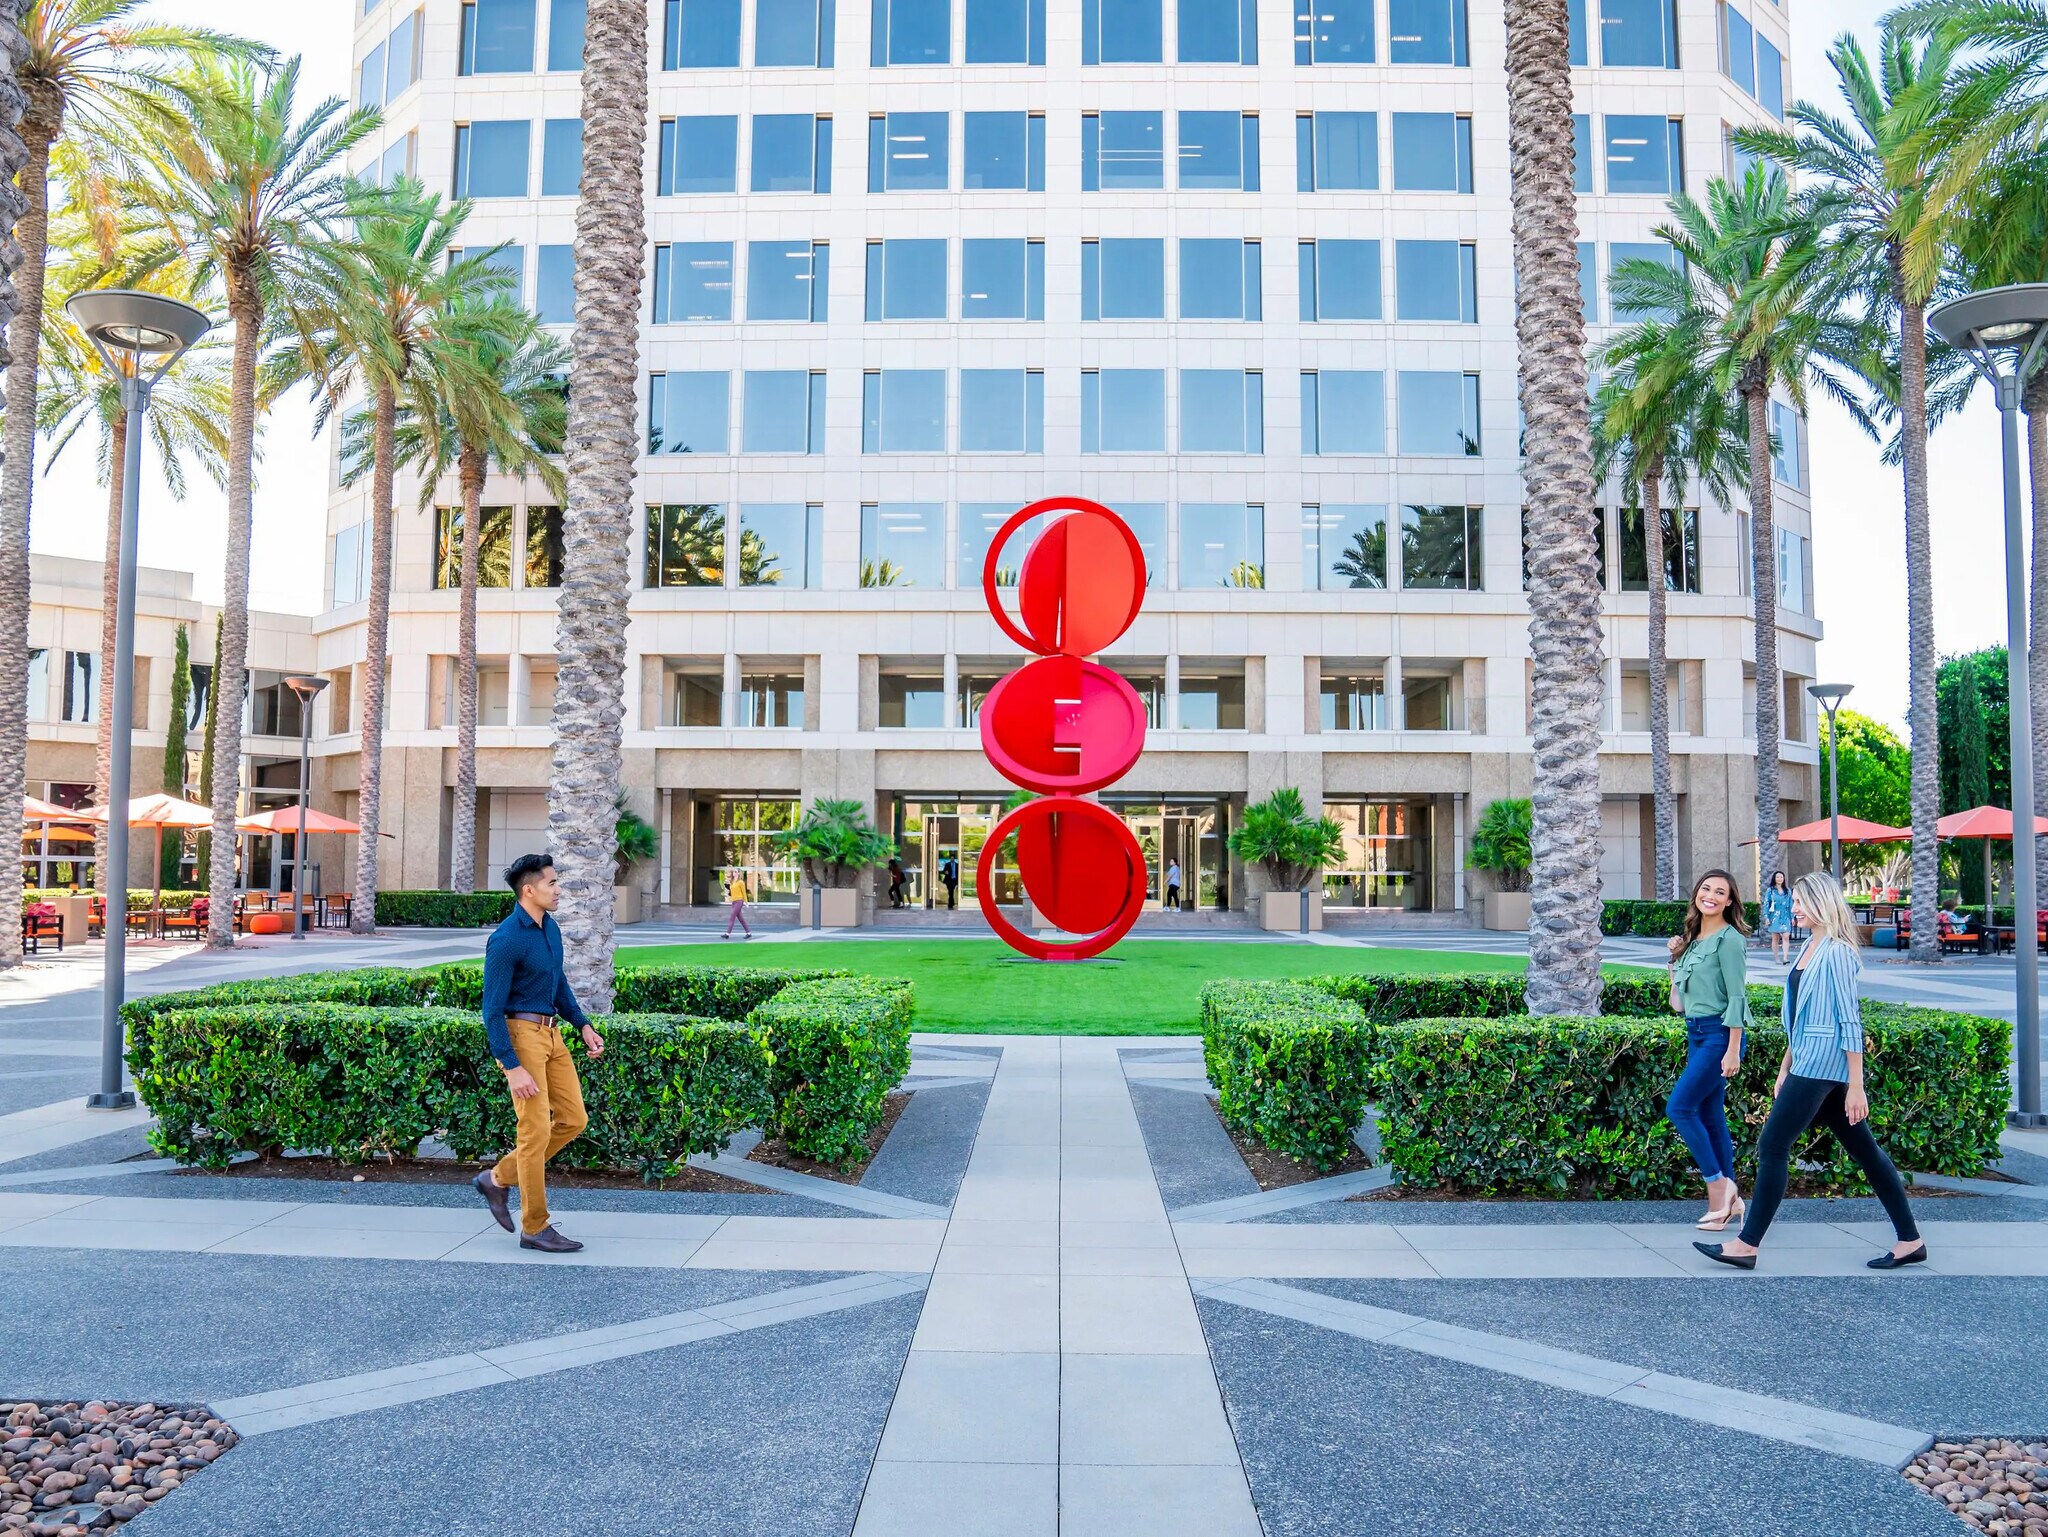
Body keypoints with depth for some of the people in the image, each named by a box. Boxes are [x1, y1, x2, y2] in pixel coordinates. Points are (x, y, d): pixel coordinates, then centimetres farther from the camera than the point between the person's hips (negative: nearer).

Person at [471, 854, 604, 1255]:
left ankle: (499, 1179, 24)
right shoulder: (506, 939, -18)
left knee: (573, 1120, 9)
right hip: (520, 1033, -9)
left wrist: (583, 1025, 12)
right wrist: (513, 1068, -21)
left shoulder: (549, 926, 8)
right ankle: (535, 1228, 8)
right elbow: (492, 1010, -18)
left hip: (551, 1033, 9)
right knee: (537, 1130, -4)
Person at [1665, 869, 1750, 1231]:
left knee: (1678, 1108, -12)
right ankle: (1728, 1199, 18)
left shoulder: (1728, 939, -11)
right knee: (1710, 1117, 11)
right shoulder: (1693, 938, 13)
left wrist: (1733, 1050, -18)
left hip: (1718, 1034, -9)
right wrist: (1675, 957, 9)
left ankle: (1719, 1186, 2)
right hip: (1695, 1032, 9)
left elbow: (1737, 997, -14)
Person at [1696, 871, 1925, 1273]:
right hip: (1808, 1061, 10)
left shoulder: (1835, 953, -13)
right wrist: (1785, 1069, 21)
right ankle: (1910, 1240, 20)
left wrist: (1856, 1086, -17)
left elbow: (1850, 1022, -16)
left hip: (1822, 1063, -10)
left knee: (1773, 1146, -7)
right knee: (1864, 1149, 13)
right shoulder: (1808, 948, 14)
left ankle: (1747, 1244, -2)